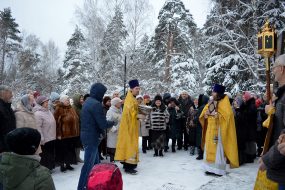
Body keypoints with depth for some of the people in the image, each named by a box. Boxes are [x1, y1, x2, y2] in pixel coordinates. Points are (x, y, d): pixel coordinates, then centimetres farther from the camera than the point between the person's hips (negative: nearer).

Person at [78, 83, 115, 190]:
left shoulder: (87, 102, 10)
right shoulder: (96, 104, -19)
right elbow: (103, 124, -20)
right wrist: (113, 123, -2)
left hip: (87, 136, 10)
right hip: (92, 138, -10)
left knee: (95, 162, 20)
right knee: (88, 165, 1)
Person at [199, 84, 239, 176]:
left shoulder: (224, 102, -7)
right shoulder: (211, 102, 11)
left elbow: (226, 116, -18)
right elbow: (203, 116, 14)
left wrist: (215, 114, -18)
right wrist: (206, 114, -7)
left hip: (218, 129, -7)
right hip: (210, 129, 7)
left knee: (218, 149, -3)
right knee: (210, 148, 8)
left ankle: (219, 169, 6)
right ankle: (211, 168, 16)